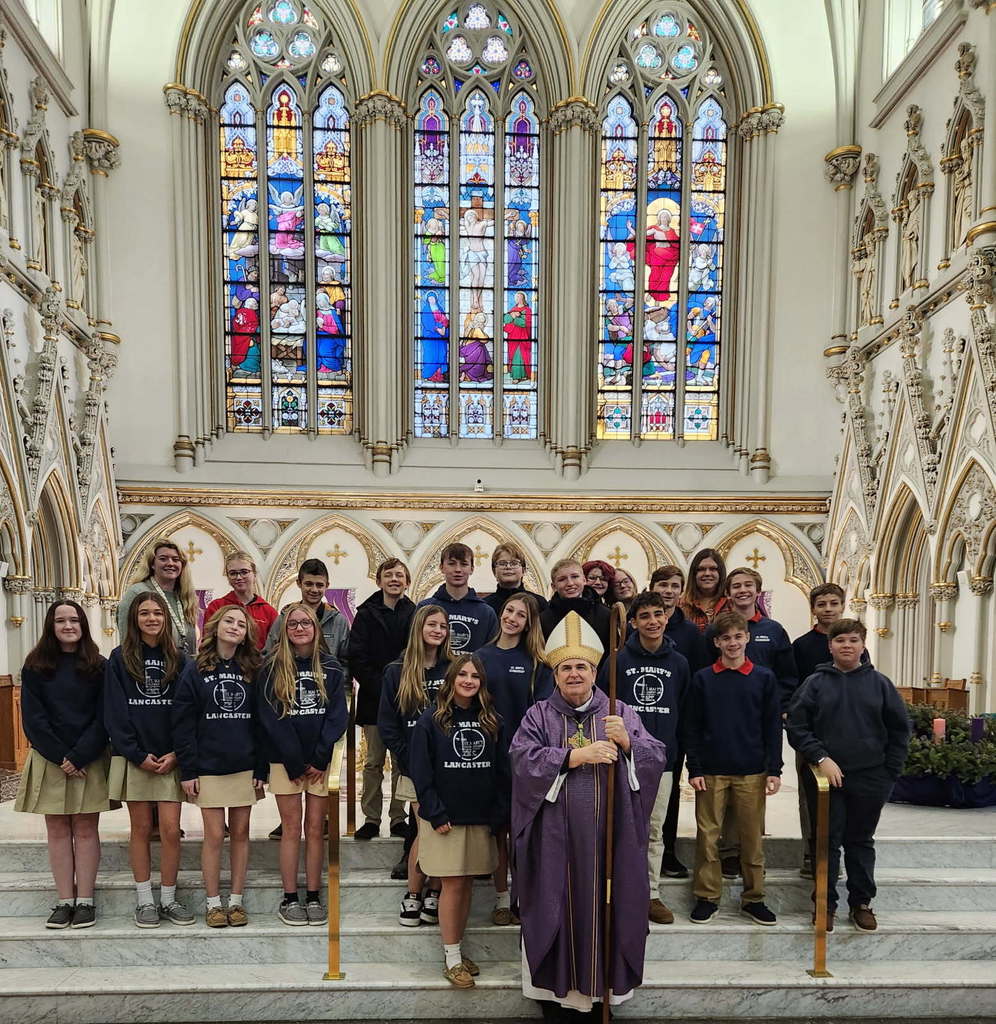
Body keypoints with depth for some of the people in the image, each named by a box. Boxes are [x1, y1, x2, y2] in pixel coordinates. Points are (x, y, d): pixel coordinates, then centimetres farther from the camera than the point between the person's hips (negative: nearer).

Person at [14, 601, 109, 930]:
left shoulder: (98, 667, 1)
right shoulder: (36, 666, 3)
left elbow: (103, 718, -3)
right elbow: (33, 718, -2)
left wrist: (78, 757, -13)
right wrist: (61, 757, -10)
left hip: (89, 760, -1)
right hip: (50, 760, 1)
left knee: (85, 829, 2)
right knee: (57, 830, 4)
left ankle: (85, 900, 7)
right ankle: (64, 901, 10)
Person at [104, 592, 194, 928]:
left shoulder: (179, 659, 5)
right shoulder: (119, 658, 2)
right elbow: (115, 712, -2)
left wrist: (176, 753, -8)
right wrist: (137, 755, -10)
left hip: (170, 759, 1)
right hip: (133, 758, -1)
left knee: (170, 830, -2)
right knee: (141, 828, 6)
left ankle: (168, 899, 11)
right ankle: (145, 900, 16)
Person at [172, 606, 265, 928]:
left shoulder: (252, 672, 6)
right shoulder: (195, 670, -1)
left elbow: (260, 722, 6)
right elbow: (183, 723, -3)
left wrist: (261, 769, 1)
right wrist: (188, 771, -8)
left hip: (245, 767, 2)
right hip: (209, 767, -2)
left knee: (241, 833, 7)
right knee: (214, 835, 0)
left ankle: (236, 901, 17)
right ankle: (213, 903, 13)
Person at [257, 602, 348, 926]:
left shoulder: (331, 668, 4)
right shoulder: (273, 667, -1)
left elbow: (338, 715, 0)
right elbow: (271, 717, -7)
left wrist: (319, 759, -10)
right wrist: (296, 763, -11)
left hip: (321, 762, 2)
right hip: (285, 760, -1)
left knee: (315, 829, 6)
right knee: (291, 829, 2)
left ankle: (314, 897, 14)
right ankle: (290, 899, 12)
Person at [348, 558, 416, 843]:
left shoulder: (415, 614, 4)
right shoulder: (367, 614, 3)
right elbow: (356, 658, -3)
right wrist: (379, 688, -12)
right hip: (373, 700, 0)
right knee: (373, 762, 6)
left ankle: (398, 818, 16)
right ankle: (371, 819, 14)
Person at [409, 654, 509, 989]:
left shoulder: (492, 721, 6)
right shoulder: (432, 719, -5)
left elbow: (502, 770, 8)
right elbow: (421, 770, -7)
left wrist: (497, 814, 1)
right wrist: (436, 815, -12)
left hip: (480, 819, 4)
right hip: (445, 819, -4)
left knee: (467, 885, 10)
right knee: (452, 885, -2)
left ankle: (457, 950, 21)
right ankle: (452, 960, 8)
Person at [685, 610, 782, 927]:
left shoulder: (764, 678, 3)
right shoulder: (702, 679, 2)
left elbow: (773, 727, 4)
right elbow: (693, 728, 3)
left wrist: (774, 770, -1)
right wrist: (694, 769, -3)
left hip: (752, 772, 0)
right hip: (711, 771, 0)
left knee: (753, 837, 7)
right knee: (707, 836, 4)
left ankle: (753, 898, 20)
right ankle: (707, 898, 16)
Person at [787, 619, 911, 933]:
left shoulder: (880, 683, 3)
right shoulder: (815, 683, -1)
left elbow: (899, 730, 6)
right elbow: (797, 727, -4)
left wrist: (889, 772, 1)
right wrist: (821, 758, -14)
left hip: (871, 779, 1)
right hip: (825, 777, -1)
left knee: (861, 842, 13)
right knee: (827, 842, 6)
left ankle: (861, 903, 26)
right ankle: (825, 904, 18)